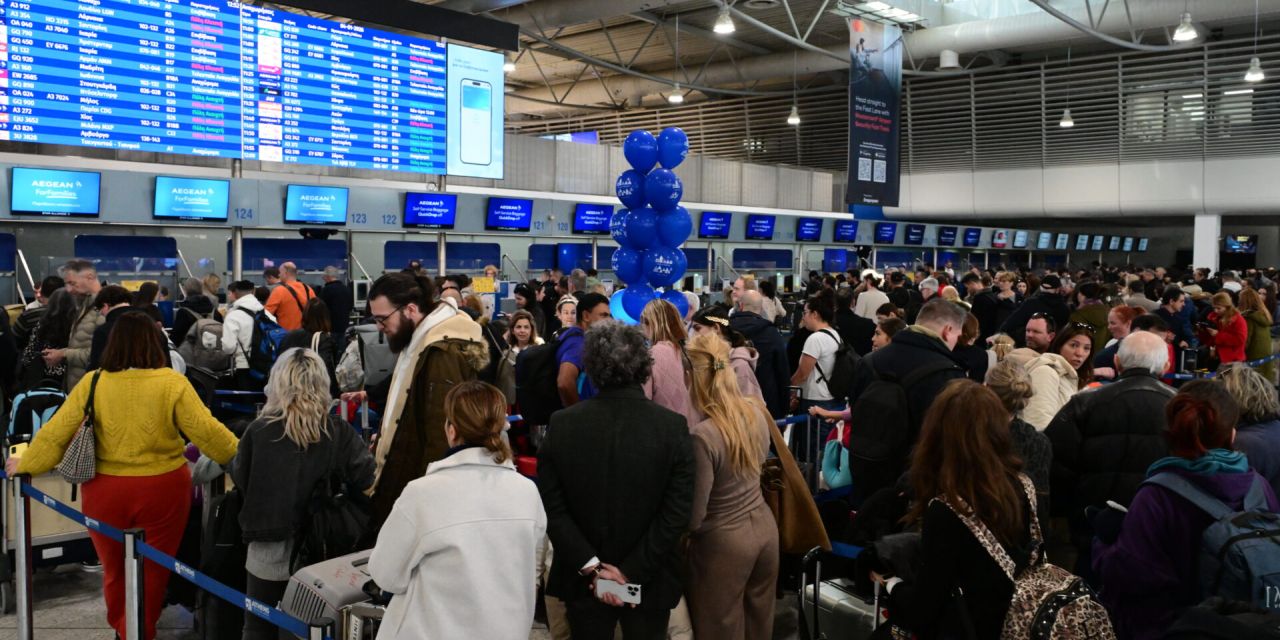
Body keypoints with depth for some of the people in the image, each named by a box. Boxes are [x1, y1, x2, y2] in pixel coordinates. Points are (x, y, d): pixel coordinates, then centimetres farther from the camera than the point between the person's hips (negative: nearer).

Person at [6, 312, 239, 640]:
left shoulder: (92, 384, -5)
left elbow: (55, 433, 2)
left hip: (105, 491, 2)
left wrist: (25, 465, 17)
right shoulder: (172, 383, -11)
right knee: (151, 571, 13)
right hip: (162, 490, -2)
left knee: (114, 569, 23)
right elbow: (206, 431, -10)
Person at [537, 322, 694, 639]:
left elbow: (551, 508, -10)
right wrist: (631, 572, -13)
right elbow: (678, 513, -16)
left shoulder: (561, 424, -9)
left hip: (583, 579, 1)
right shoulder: (673, 426, -13)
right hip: (649, 582, -1)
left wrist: (591, 567, -8)